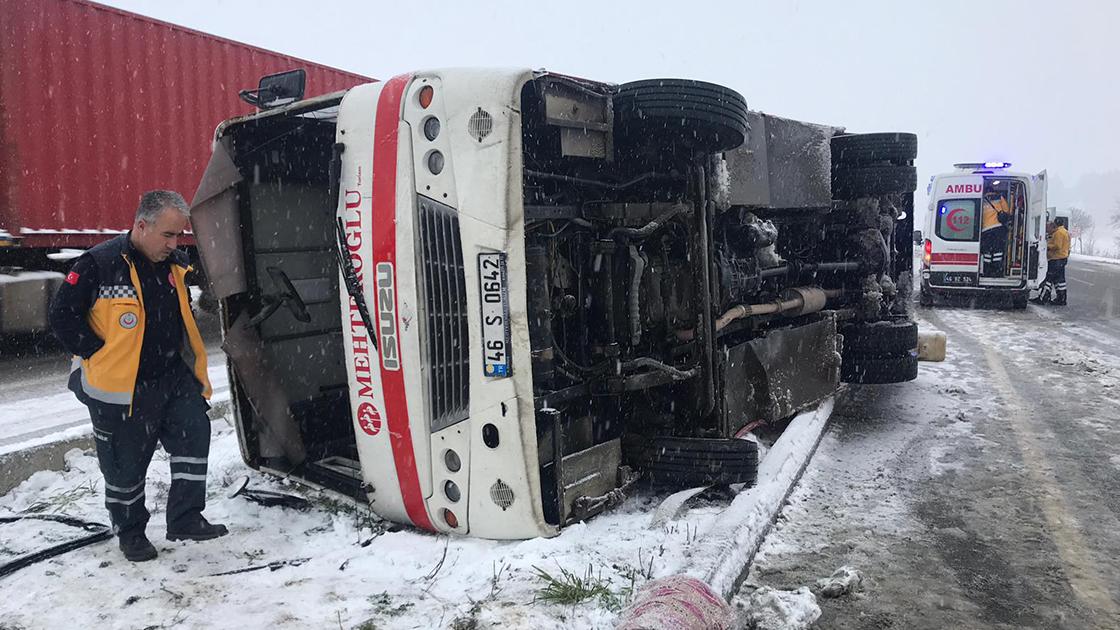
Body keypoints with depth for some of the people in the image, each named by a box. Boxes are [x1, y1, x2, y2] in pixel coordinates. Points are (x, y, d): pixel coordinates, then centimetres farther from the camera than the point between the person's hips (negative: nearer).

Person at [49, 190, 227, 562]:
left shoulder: (175, 265, 4)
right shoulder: (99, 264, -15)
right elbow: (63, 316, -10)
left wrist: (188, 361, 10)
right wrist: (99, 356, -12)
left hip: (173, 377, 5)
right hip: (121, 387, -5)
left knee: (194, 433, -8)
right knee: (126, 465, 8)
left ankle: (185, 520, 4)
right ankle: (130, 532, 29)